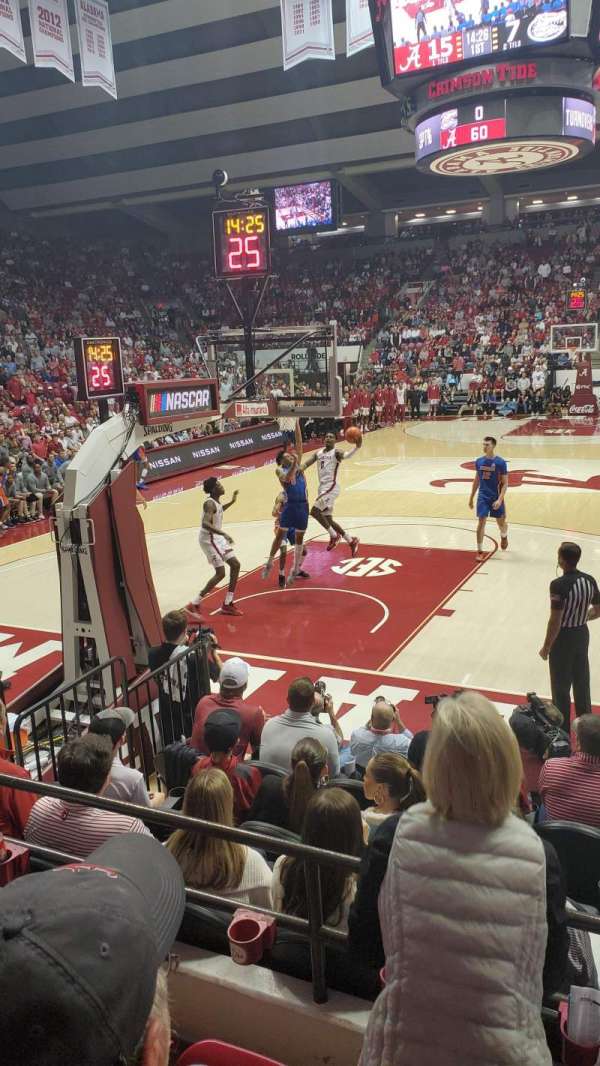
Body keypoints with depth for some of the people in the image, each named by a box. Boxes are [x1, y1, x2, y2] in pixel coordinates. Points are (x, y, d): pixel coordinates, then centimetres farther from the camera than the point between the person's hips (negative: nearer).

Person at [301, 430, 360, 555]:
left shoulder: (336, 452, -6)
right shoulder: (318, 453, 14)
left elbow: (346, 455, -28)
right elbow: (306, 464, 4)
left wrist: (356, 447, -49)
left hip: (331, 487, -8)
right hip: (322, 487, 8)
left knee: (314, 511, -19)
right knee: (327, 519, 9)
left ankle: (334, 535, -4)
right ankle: (351, 541, 19)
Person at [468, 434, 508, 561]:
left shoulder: (500, 462, -12)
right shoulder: (479, 461, 0)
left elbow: (505, 483, -11)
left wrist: (500, 499, -22)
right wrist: (471, 497, 14)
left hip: (496, 497, -2)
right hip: (483, 497, 2)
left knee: (501, 522, 15)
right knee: (481, 522, -6)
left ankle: (504, 537, 49)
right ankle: (480, 551, 0)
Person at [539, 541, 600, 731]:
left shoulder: (559, 585, -24)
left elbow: (555, 620, -22)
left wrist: (546, 647, -11)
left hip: (563, 637, -6)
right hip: (582, 634, 6)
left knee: (561, 687, 8)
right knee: (582, 684, 20)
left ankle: (563, 730, 18)